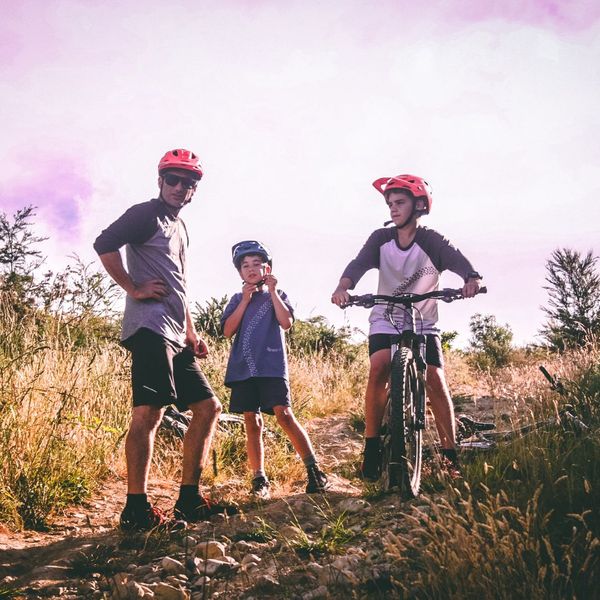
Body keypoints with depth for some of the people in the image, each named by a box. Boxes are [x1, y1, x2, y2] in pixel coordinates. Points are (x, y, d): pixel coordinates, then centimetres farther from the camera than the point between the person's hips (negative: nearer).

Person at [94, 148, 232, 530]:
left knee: (208, 407, 8)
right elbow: (104, 244, -16)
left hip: (175, 336, 10)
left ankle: (189, 499, 11)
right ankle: (136, 508, -13)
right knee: (150, 410, -16)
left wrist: (192, 333, 23)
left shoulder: (180, 228, 26)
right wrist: (135, 289, -14)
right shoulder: (146, 214, 0)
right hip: (151, 327, -9)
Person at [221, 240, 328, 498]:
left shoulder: (277, 296, 11)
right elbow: (227, 331, 0)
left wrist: (272, 291, -7)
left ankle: (314, 470, -9)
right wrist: (246, 299, -4)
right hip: (244, 368, 3)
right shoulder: (237, 300, 15)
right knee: (252, 422, 3)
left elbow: (286, 323, -7)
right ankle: (259, 479, 10)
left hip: (272, 367, -2)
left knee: (284, 414, -15)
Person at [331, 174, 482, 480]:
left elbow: (458, 260, -27)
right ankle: (371, 445, -15)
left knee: (435, 381, -13)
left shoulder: (432, 241, -11)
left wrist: (472, 279, -51)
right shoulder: (381, 239, -5)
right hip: (385, 320, 1)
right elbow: (359, 263, -20)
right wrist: (343, 286, -42)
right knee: (379, 369, -25)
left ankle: (451, 454, 1)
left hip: (423, 323, 0)